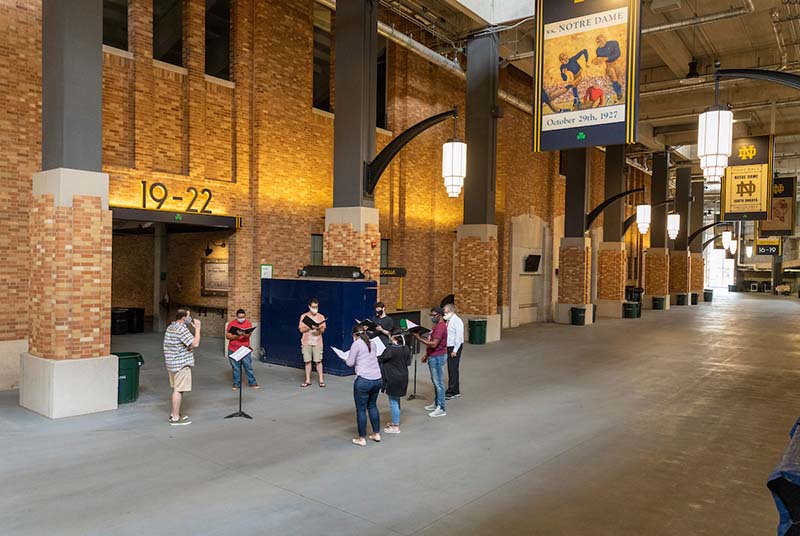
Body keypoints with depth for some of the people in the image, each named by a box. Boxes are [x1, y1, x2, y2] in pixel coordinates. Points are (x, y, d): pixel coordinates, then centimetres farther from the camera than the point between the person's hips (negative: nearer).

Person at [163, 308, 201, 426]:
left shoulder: (170, 327, 13)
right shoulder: (181, 329, -19)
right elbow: (195, 344, -22)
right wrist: (197, 328, -15)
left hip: (172, 363, 10)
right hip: (181, 364, -10)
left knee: (177, 389, 19)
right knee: (179, 390, -4)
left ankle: (174, 413, 28)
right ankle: (175, 418, 1)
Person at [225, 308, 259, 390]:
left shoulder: (248, 323, -1)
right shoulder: (231, 323, -1)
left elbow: (248, 335, -15)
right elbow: (227, 336, -4)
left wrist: (243, 334, -37)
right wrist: (236, 335, -20)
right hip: (233, 350, 0)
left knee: (248, 367, 3)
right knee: (235, 368, 6)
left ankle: (252, 382, 15)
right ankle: (236, 384, 18)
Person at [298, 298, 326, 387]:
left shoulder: (321, 317, 7)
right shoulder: (304, 316, 5)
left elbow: (323, 330, 2)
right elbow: (301, 329, 0)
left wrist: (318, 329, -19)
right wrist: (310, 327, -15)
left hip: (317, 342, 0)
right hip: (306, 342, 0)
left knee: (318, 361, -3)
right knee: (307, 361, 2)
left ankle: (321, 380, 2)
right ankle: (308, 380, 9)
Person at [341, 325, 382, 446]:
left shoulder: (356, 344, -6)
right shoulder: (372, 343, 14)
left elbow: (350, 363, -3)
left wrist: (346, 359, 17)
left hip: (363, 380, -7)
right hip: (377, 379, 7)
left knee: (361, 409, 4)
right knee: (372, 406, 21)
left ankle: (362, 439, 11)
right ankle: (376, 434, 26)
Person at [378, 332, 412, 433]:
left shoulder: (390, 349, -21)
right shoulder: (406, 349, -1)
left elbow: (380, 359, -9)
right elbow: (408, 362, 9)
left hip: (393, 379, -7)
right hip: (403, 378, 7)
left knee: (393, 402, 2)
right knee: (396, 400, 21)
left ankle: (395, 427, 8)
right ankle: (395, 421, 33)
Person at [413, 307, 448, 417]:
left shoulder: (441, 327, -20)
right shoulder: (436, 326, 15)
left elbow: (433, 344, -26)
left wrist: (419, 338, -23)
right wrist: (427, 355, 20)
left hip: (438, 357, -11)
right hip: (433, 357, 11)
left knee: (438, 382, -7)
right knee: (435, 381, 18)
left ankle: (441, 409, -3)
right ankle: (436, 403, 28)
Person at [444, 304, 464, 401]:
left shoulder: (457, 321, -14)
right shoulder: (449, 321, 13)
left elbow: (459, 336, -18)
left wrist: (455, 350, -18)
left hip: (455, 348, -9)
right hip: (449, 347, 9)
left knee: (453, 370, -7)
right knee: (451, 370, 12)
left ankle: (451, 392, -3)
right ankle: (456, 391, 20)